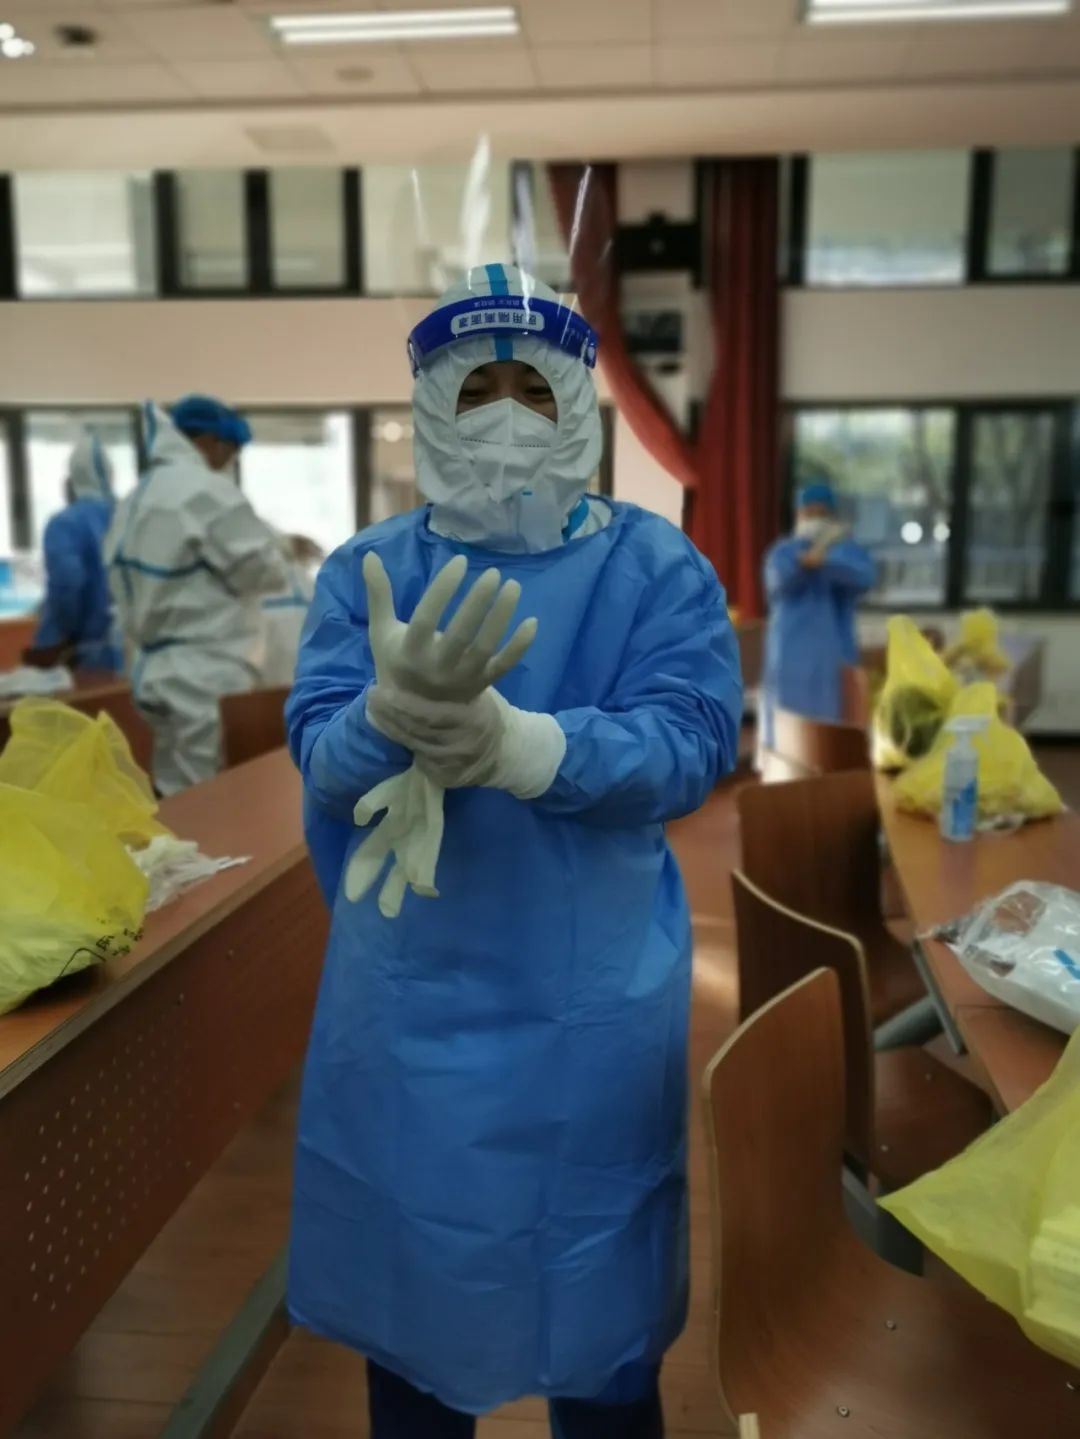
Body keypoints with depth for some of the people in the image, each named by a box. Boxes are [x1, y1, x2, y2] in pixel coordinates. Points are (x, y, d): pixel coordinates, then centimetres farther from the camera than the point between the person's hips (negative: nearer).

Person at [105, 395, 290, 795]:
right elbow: (265, 570, -9)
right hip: (209, 674, -9)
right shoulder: (206, 489, -11)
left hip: (158, 671, 9)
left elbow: (127, 595, 17)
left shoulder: (134, 502, 14)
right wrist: (274, 543, 9)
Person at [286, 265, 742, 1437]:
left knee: (596, 1303, 16)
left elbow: (691, 745, -17)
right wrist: (394, 714, -35)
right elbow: (319, 752, -11)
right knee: (401, 1288, 20)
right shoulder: (366, 571, 0)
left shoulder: (658, 568, -4)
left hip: (595, 1006, -1)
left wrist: (510, 743, -34)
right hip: (403, 997, 2)